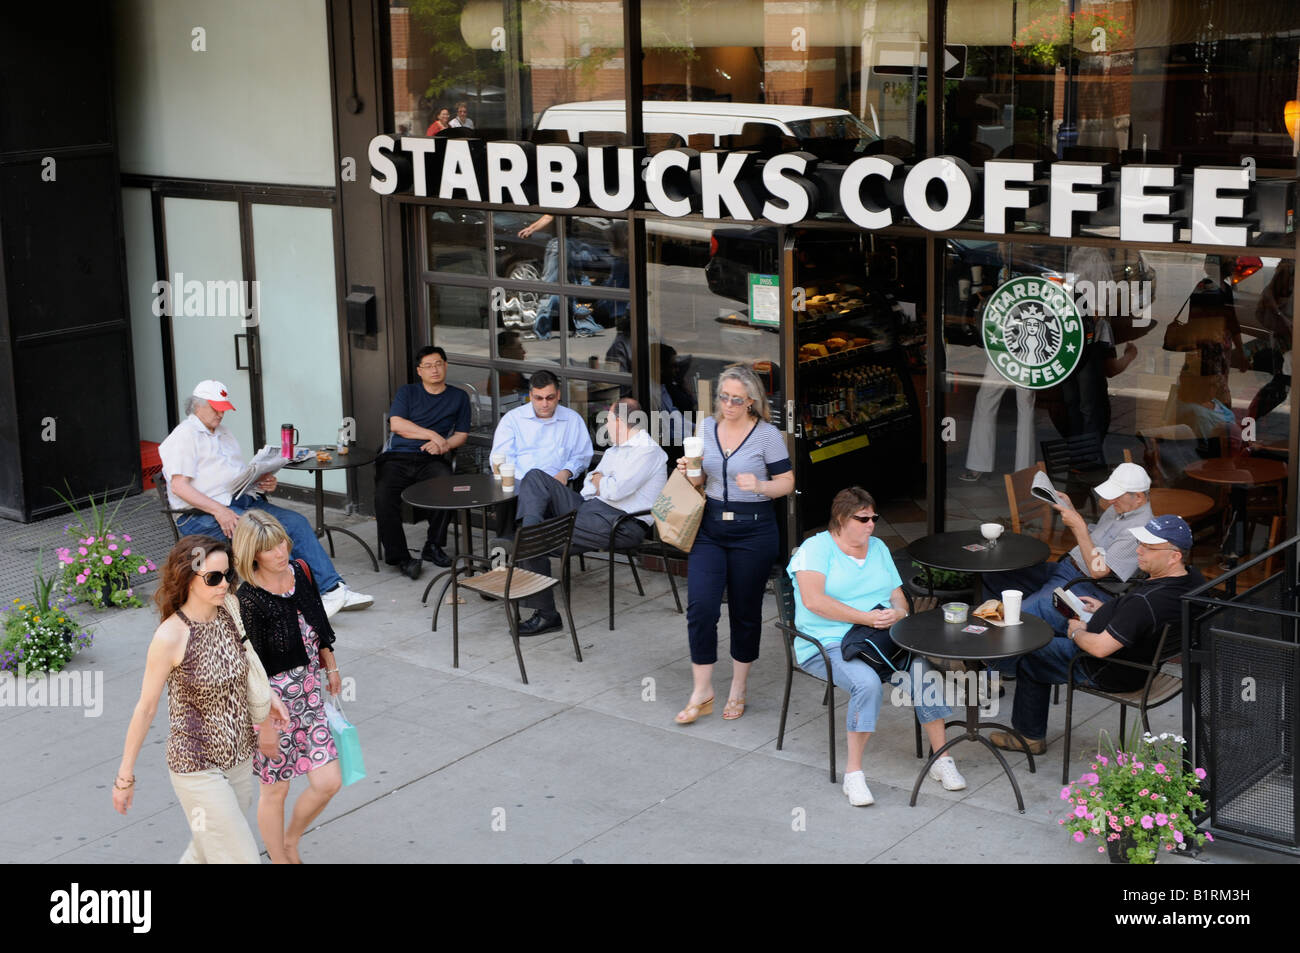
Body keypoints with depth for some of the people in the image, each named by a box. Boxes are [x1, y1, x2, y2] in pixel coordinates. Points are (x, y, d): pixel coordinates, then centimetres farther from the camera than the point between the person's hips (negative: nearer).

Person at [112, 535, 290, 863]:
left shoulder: (230, 613, -4)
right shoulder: (171, 636, -22)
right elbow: (146, 709, -14)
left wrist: (267, 696, 2)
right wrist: (125, 775, -8)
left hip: (239, 758, 6)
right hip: (197, 767, -6)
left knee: (208, 853, 21)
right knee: (241, 857, -3)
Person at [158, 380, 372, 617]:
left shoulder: (224, 435, 25)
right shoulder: (184, 436, -2)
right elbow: (179, 486, -13)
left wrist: (264, 483, 3)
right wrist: (218, 510, -24)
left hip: (243, 501, 8)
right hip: (202, 515, -8)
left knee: (295, 521, -12)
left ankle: (334, 589, -18)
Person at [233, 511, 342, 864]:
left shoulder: (299, 572, -4)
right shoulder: (249, 599, -22)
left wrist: (330, 666, 22)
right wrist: (265, 724, -15)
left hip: (309, 695, 6)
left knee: (328, 782, 6)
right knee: (276, 790, 9)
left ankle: (289, 844, 32)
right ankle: (280, 859, 30)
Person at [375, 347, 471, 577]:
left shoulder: (458, 397, 19)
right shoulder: (407, 392, 17)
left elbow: (461, 435, 14)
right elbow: (396, 424, 2)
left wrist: (444, 445, -9)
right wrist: (432, 435, -6)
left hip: (431, 460, 0)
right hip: (398, 457, 0)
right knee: (383, 495, -30)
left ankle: (433, 546, -18)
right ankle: (399, 556, -26)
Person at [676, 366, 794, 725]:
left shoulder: (767, 435, -6)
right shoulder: (706, 427, 7)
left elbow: (787, 482, -4)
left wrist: (759, 486, -22)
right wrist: (689, 472, -6)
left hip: (753, 532, -3)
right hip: (709, 528, 3)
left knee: (745, 611, 7)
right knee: (700, 606, -8)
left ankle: (738, 690, 24)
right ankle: (701, 693, 4)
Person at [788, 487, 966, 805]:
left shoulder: (878, 548, 18)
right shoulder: (816, 548, -2)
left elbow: (900, 599, 17)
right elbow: (813, 600, -17)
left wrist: (897, 614, -9)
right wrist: (867, 617, -19)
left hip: (880, 637, 5)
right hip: (828, 645, -5)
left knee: (923, 668, -22)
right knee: (867, 683, -34)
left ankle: (941, 760, -13)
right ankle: (853, 773, -24)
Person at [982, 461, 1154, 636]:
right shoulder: (1118, 508, 11)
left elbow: (1097, 570, -24)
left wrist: (1079, 526, -21)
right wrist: (1069, 509, 9)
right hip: (1064, 567, 10)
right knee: (993, 576, 3)